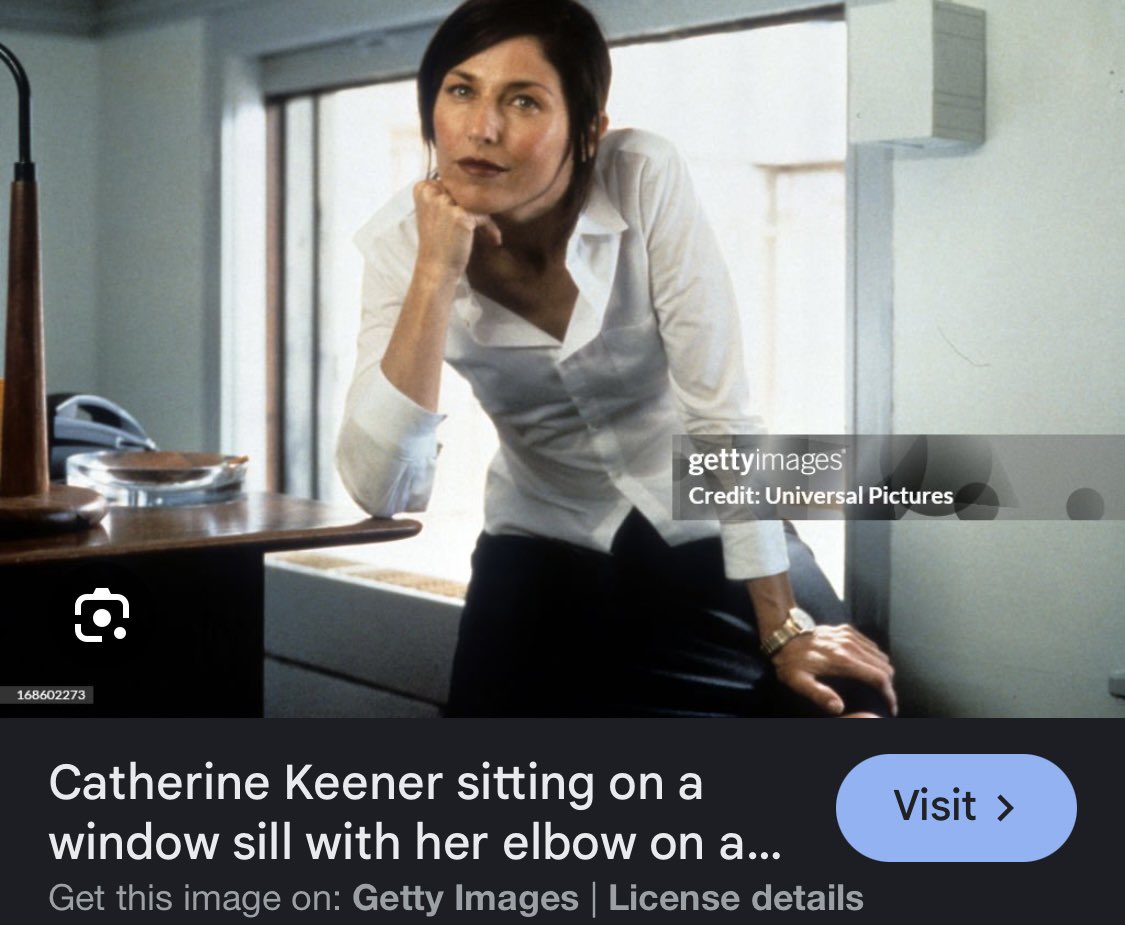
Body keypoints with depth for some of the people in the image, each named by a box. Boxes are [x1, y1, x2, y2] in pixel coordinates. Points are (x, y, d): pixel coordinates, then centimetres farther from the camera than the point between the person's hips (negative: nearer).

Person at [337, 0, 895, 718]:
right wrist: (435, 272, -32)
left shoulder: (645, 181, -22)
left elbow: (722, 411, -21)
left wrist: (782, 628, -20)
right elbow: (383, 490, -26)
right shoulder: (400, 241, -16)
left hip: (706, 525, -1)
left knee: (842, 704, -17)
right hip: (548, 542, 1)